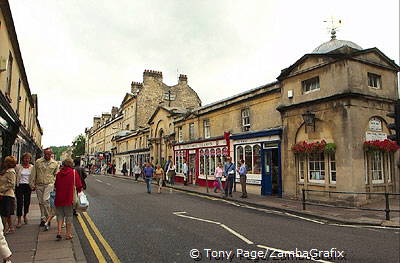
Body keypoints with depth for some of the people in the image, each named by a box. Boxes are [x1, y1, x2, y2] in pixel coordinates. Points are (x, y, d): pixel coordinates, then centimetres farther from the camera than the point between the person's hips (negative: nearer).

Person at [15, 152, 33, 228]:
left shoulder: (32, 167, 5)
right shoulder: (18, 166, 1)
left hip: (28, 186, 2)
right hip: (20, 186, -2)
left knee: (27, 202, 7)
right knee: (19, 203, -5)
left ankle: (25, 215, 33)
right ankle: (19, 220, 3)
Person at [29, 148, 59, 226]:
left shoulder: (55, 163, 5)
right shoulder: (38, 162, 4)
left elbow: (56, 175, 14)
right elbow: (33, 174, 7)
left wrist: (54, 183, 5)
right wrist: (32, 185, 5)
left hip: (49, 184, -2)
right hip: (39, 185, 2)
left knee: (45, 200, -15)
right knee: (41, 202, 8)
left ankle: (47, 217, -3)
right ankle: (43, 218, 20)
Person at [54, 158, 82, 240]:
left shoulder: (58, 173, 5)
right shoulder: (74, 173, -4)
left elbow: (55, 186, 11)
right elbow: (79, 186, -5)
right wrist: (79, 191, 13)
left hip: (59, 198, 3)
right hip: (69, 198, -3)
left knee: (60, 215, 14)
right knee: (68, 216, 7)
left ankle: (59, 232, 4)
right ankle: (68, 234, 13)